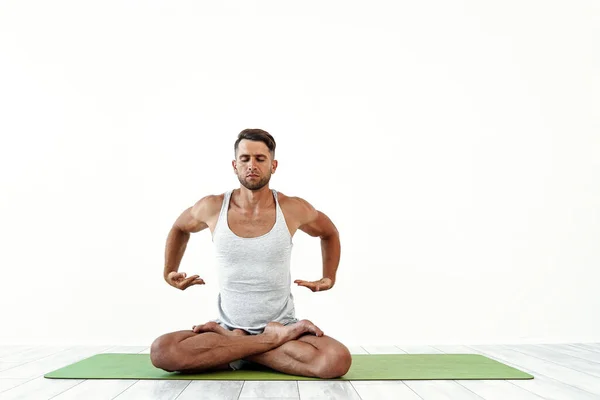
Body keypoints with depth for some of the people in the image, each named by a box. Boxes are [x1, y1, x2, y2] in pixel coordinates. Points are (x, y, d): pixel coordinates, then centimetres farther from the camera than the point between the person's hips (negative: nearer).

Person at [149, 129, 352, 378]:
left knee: (338, 361, -30)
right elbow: (180, 229, 20)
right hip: (228, 327, 1)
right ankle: (271, 340, -16)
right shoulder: (212, 207, -5)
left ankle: (233, 342, -13)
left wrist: (329, 278, 9)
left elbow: (329, 234, 16)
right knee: (161, 351, -27)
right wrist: (169, 272, 16)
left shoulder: (294, 209, -7)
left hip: (283, 326, 0)